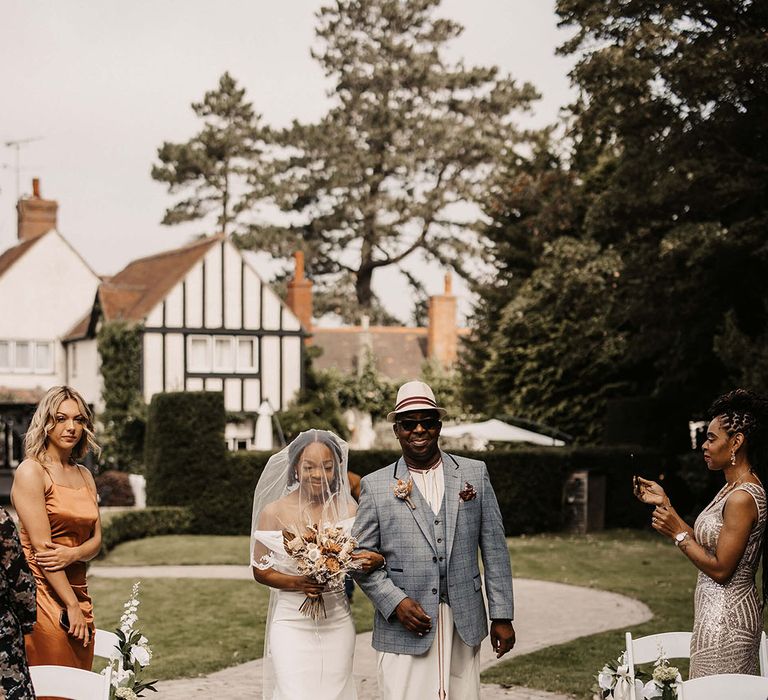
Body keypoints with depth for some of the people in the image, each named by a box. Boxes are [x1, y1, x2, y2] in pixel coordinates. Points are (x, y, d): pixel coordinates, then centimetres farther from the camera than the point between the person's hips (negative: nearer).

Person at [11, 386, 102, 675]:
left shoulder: (84, 475, 15)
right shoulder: (31, 471, -7)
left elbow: (96, 540, 11)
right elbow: (41, 546, -13)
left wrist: (72, 554, -12)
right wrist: (71, 605, -16)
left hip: (78, 593, 7)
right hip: (44, 594, -7)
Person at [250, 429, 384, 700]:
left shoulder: (348, 510, 0)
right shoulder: (274, 512, -4)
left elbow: (365, 558, 5)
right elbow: (260, 570, 1)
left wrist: (376, 561, -20)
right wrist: (297, 583, -17)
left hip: (337, 624, 2)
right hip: (292, 624, -2)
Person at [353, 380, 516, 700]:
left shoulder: (474, 474, 8)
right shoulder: (375, 486, 3)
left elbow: (494, 548, 7)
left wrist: (502, 616, 4)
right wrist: (395, 602, -10)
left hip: (464, 625, 2)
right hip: (404, 630, -2)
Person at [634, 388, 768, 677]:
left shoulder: (743, 498, -20)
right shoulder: (731, 488, 11)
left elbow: (720, 569, -20)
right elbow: (705, 544, 14)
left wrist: (677, 534, -12)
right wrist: (664, 504, 13)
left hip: (725, 618, -10)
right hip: (718, 611, 10)